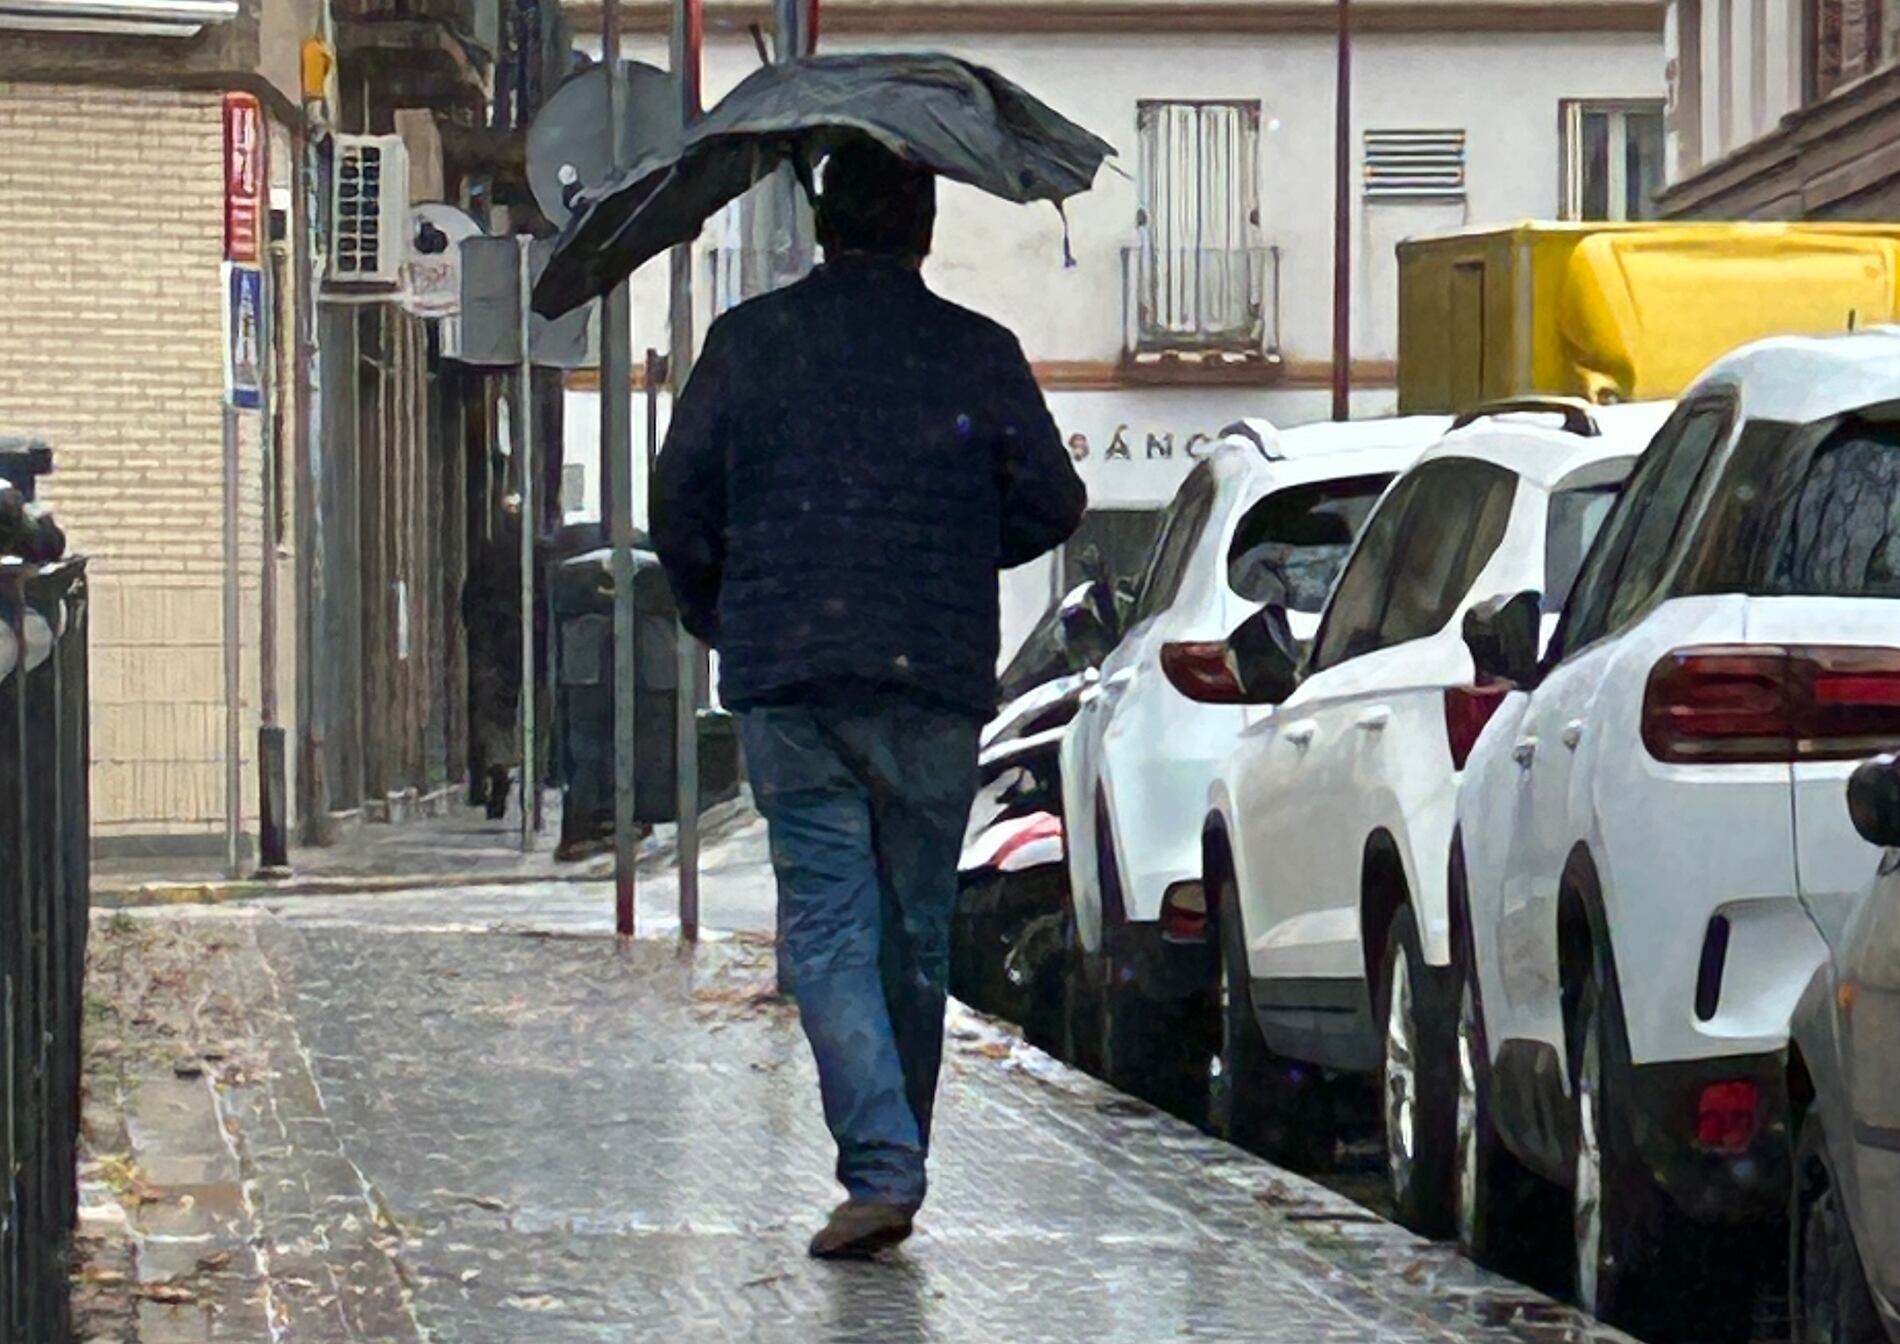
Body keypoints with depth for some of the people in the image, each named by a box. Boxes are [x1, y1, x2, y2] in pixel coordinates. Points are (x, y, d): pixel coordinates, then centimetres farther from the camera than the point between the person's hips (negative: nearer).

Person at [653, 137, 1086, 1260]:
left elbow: (682, 503, 4)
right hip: (934, 679, 1)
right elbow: (1054, 503, 3)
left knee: (830, 927, -2)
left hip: (787, 683, -1)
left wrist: (718, 618, 21)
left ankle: (881, 1170, -17)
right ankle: (894, 1161, 19)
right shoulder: (978, 354, 3)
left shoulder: (750, 342, 3)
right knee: (917, 932, 12)